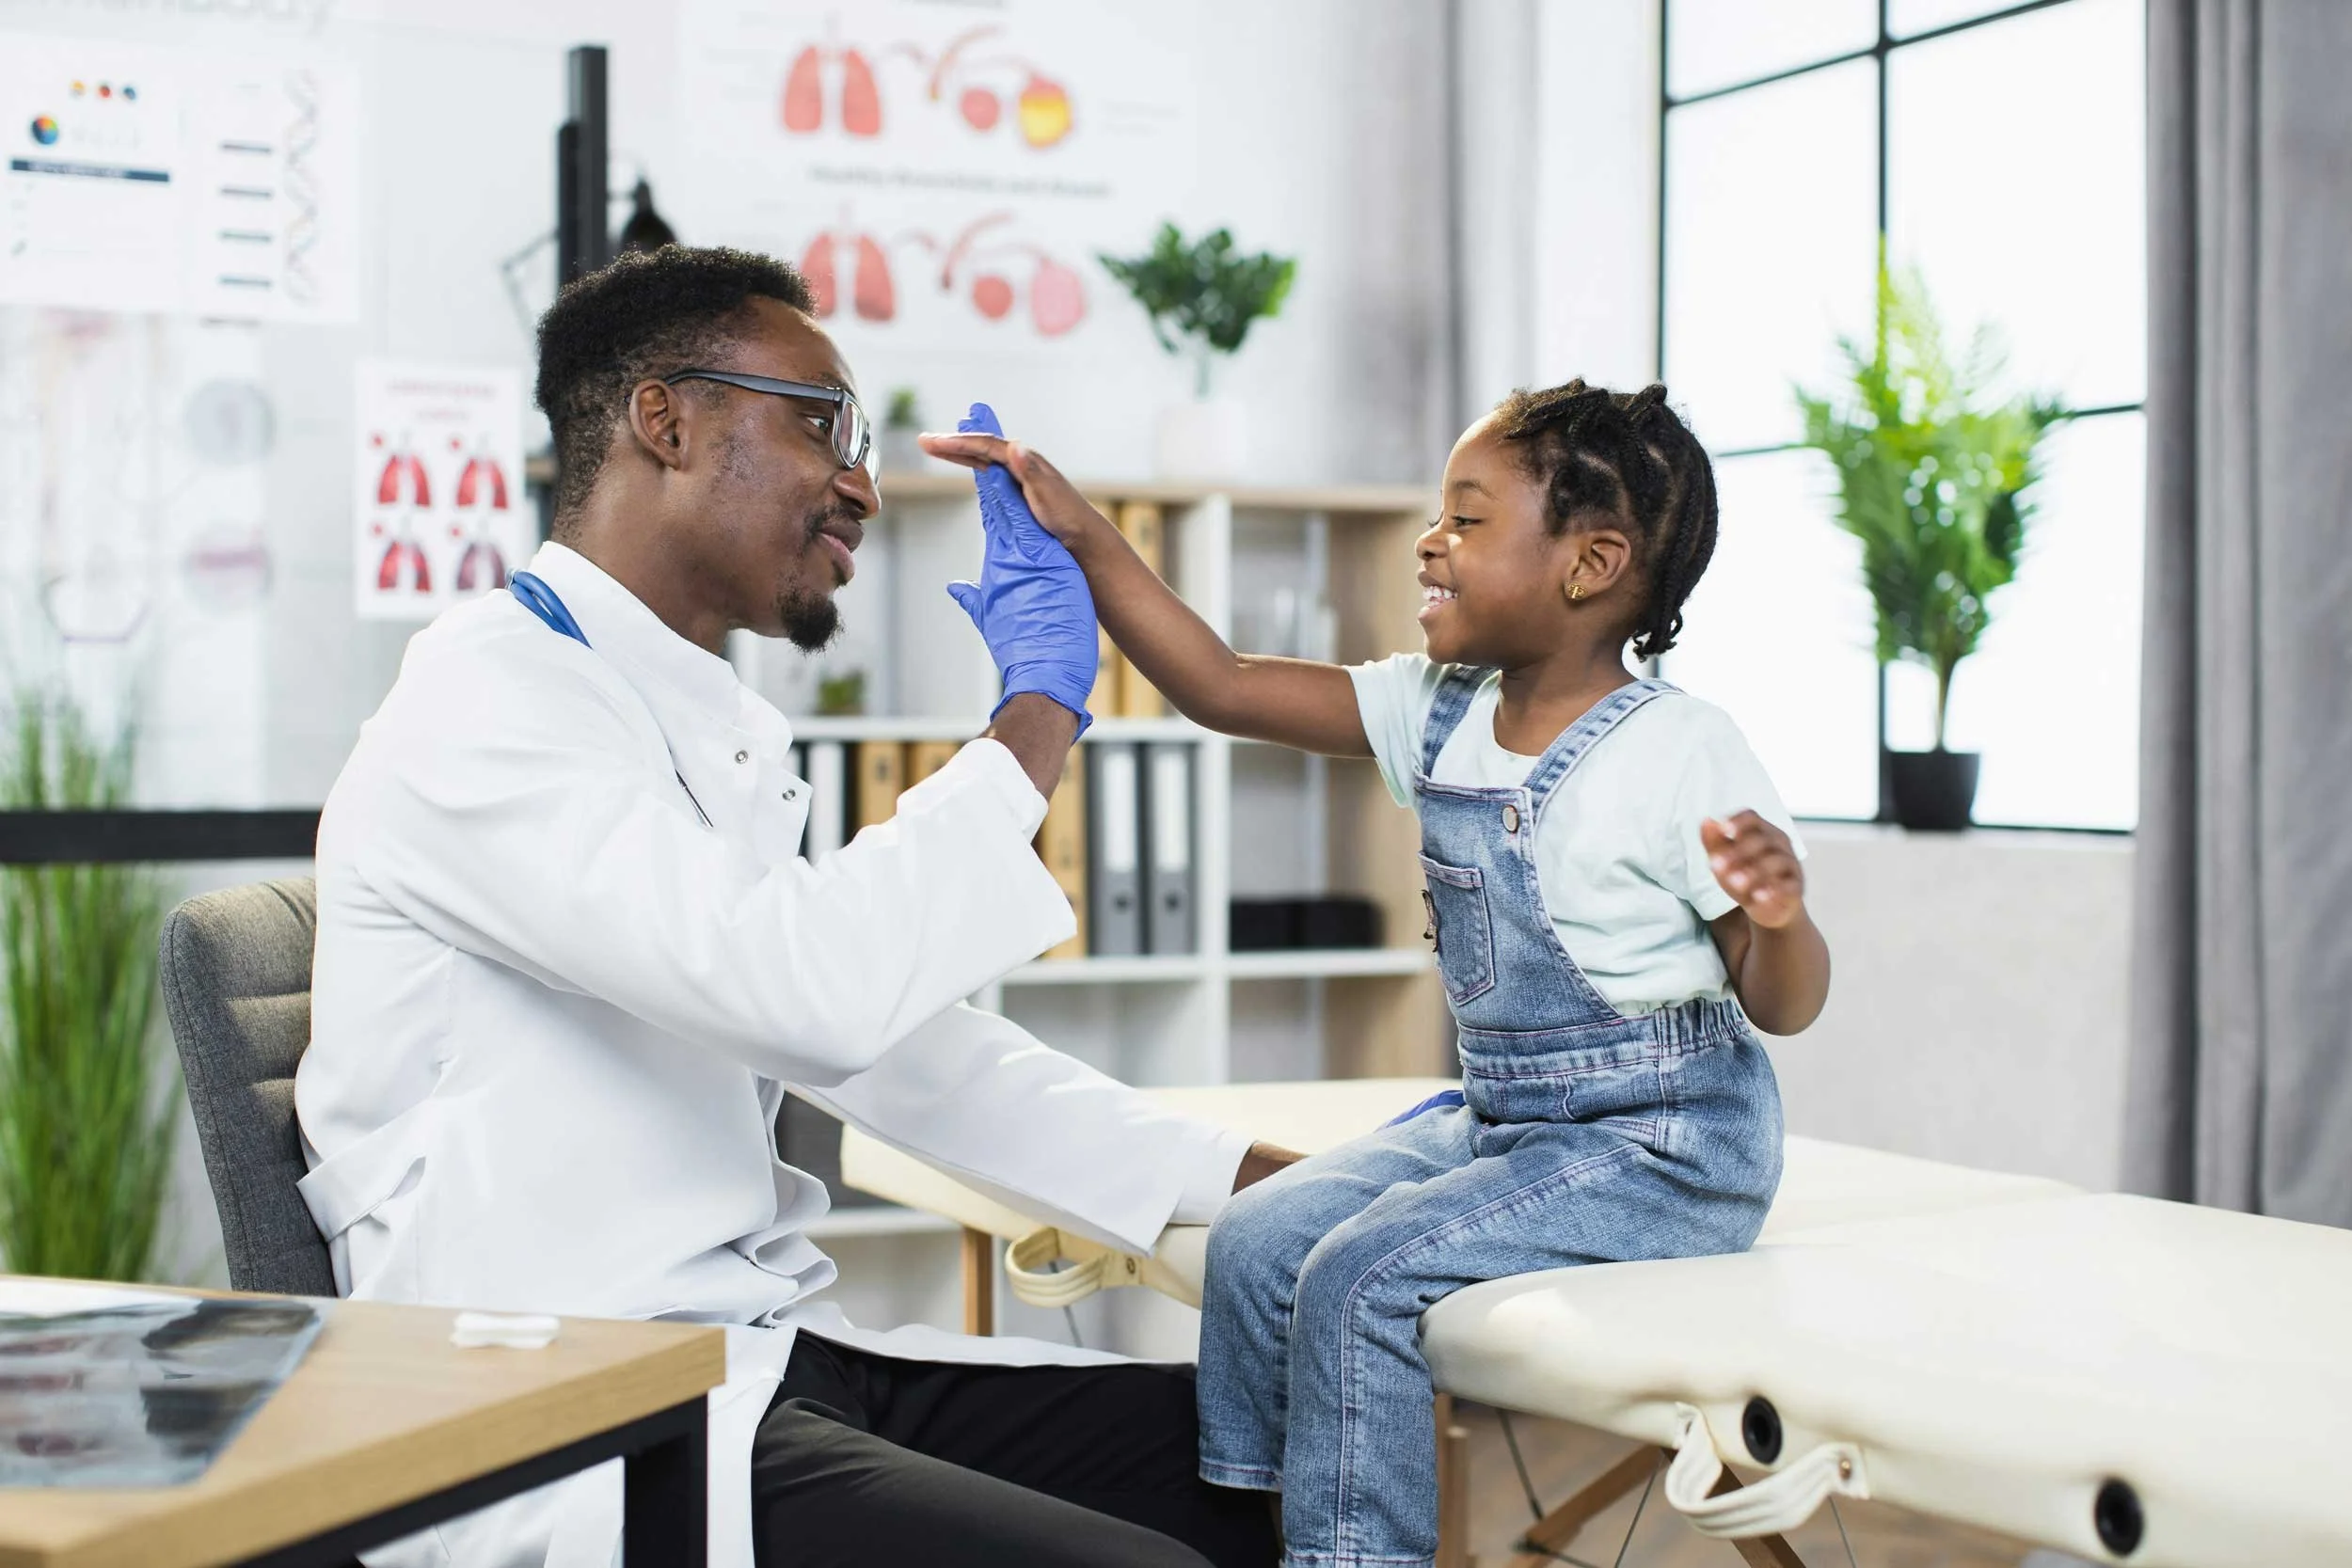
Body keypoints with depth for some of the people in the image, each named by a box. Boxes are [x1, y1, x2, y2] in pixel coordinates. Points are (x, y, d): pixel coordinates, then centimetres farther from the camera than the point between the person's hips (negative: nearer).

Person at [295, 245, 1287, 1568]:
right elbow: (812, 987, -26)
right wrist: (1040, 713, -12)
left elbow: (904, 1046, 20)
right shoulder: (486, 703, -12)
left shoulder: (720, 739, 18)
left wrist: (1279, 1186, 14)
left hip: (766, 1357, 9)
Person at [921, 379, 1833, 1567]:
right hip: (1499, 1121, 8)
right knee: (1259, 1239, -3)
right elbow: (1223, 687, 2)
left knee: (1367, 1280, -21)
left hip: (1661, 1149, -8)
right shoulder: (1440, 712, 2)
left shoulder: (1683, 754, -18)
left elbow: (1784, 1007, -14)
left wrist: (1779, 919, -37)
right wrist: (1083, 539, -4)